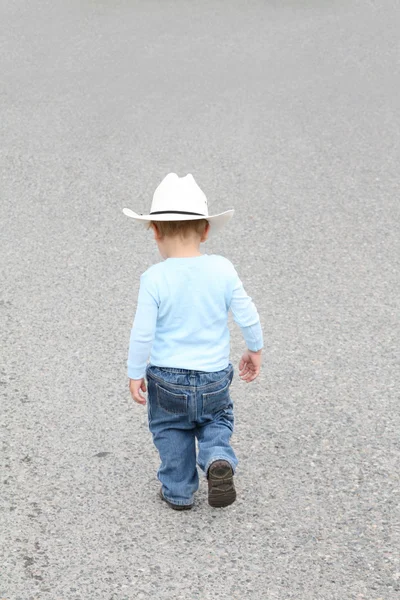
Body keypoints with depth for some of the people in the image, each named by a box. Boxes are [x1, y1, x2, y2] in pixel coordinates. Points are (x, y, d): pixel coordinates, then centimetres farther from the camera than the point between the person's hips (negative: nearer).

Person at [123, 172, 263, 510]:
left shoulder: (154, 279, -17)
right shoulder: (222, 270, -11)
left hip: (167, 378, -2)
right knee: (216, 420, 26)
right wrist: (255, 351, 12)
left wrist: (135, 374, -1)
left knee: (171, 431, 22)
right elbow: (248, 317, -6)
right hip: (214, 378, 2)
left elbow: (142, 333, -15)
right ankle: (218, 458, 0)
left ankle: (179, 491, 29)